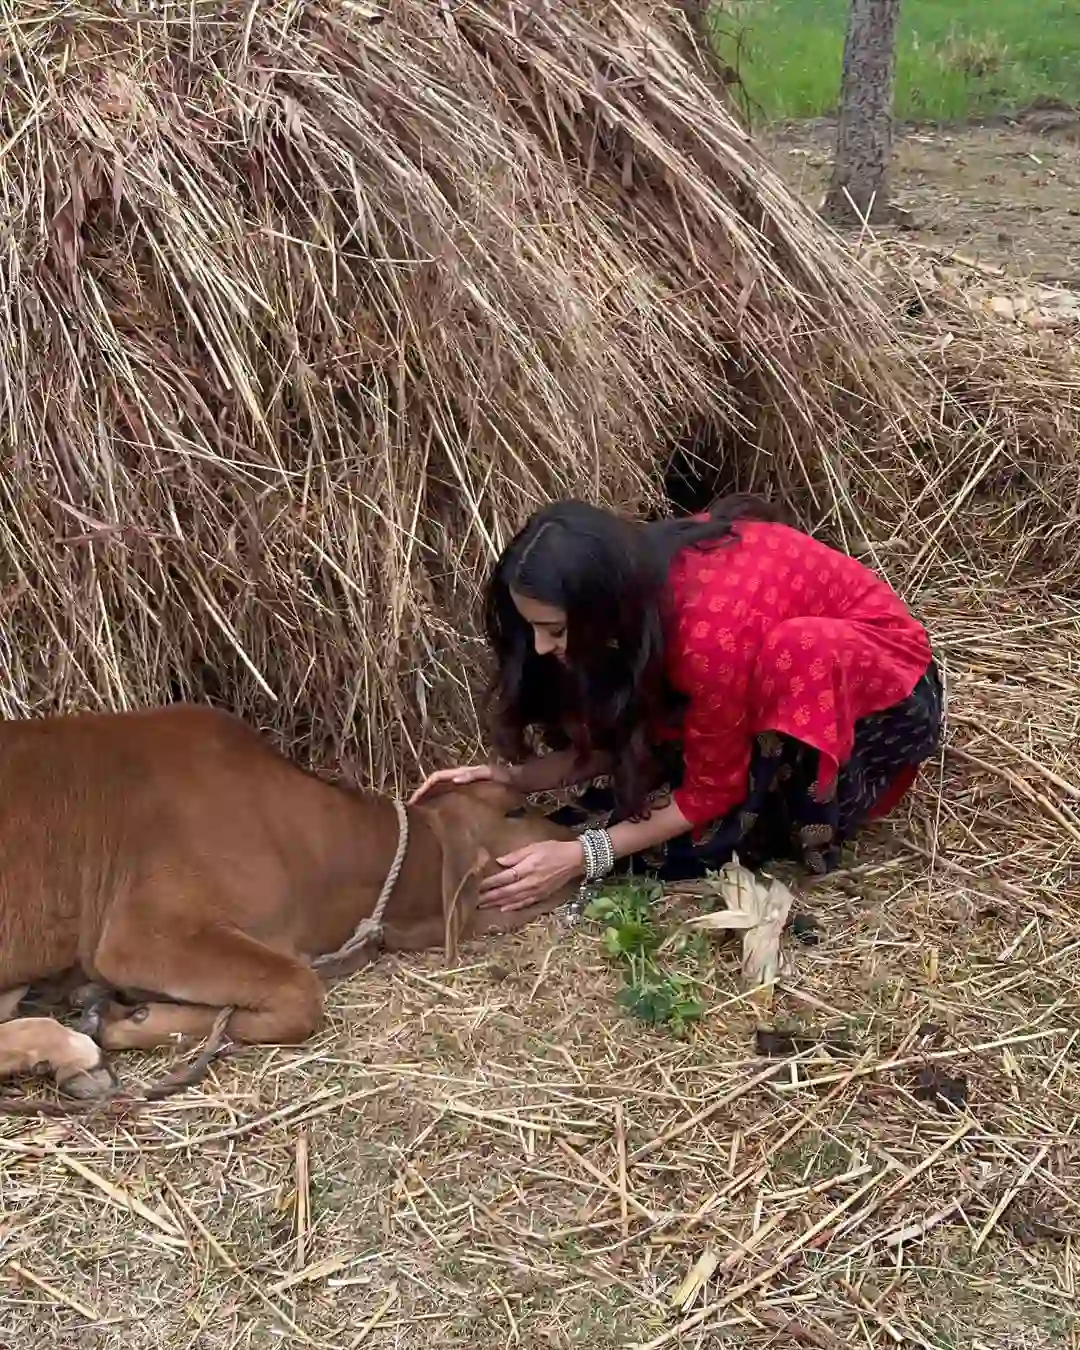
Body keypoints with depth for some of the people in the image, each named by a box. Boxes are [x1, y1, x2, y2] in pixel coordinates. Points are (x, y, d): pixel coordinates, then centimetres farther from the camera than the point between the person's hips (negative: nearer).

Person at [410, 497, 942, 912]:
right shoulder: (635, 579, -16)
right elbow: (618, 736, -4)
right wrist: (512, 776, -17)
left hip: (889, 686, -7)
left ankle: (798, 830, -16)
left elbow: (710, 789, -24)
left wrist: (583, 856, -27)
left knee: (797, 652, -38)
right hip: (796, 683, 7)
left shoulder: (711, 631, -38)